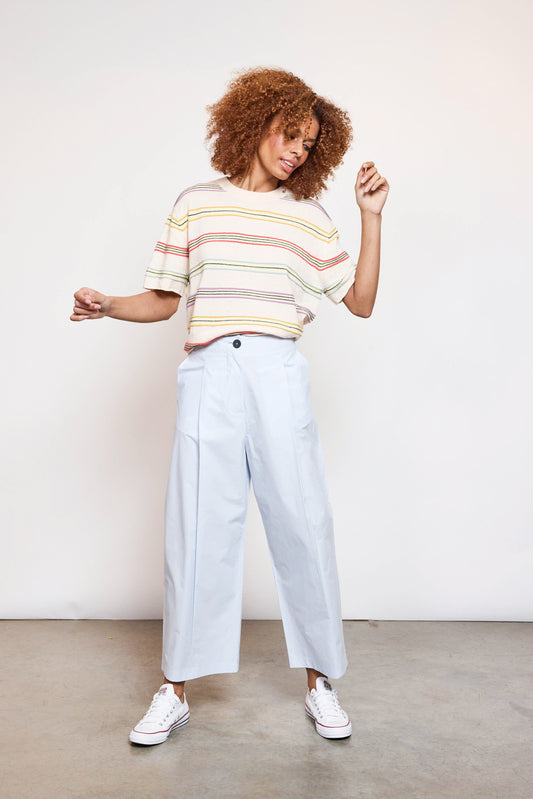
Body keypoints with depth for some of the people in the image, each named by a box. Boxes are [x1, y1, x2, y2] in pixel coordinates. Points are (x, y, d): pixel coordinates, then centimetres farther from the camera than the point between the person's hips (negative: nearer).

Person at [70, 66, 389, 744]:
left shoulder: (308, 217, 14)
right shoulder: (196, 204, 14)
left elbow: (361, 302, 8)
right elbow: (163, 301, 13)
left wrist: (371, 217, 4)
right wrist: (108, 305, -5)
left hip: (279, 376, 1)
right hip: (208, 376, 0)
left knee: (303, 523, 0)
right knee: (199, 529, -1)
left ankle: (320, 681, 16)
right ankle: (174, 690, 12)